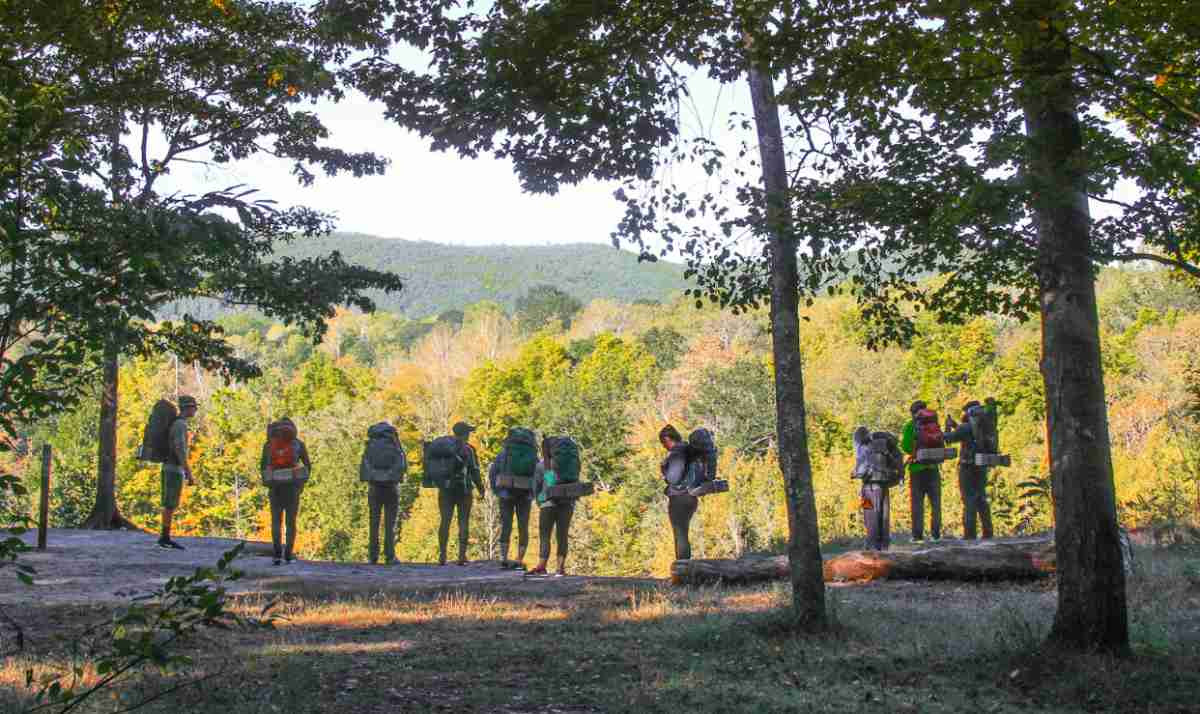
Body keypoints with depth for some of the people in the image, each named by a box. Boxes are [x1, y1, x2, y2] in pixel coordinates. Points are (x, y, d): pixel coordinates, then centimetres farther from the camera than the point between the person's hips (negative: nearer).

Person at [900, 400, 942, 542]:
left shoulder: (910, 426, -3)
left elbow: (904, 446, -10)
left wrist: (915, 453, 2)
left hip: (916, 468, -1)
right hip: (933, 467, 1)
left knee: (917, 503, 4)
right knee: (935, 503, 9)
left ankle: (918, 534, 0)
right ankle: (936, 533, 6)